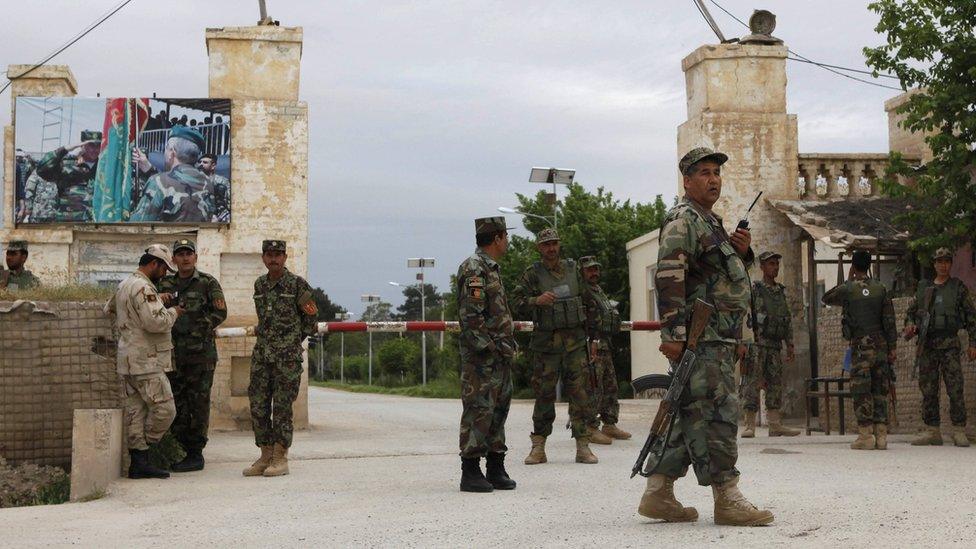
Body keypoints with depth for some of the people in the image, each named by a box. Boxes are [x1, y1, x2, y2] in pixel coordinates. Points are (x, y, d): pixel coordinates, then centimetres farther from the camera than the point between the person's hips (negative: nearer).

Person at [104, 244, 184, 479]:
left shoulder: (124, 285, 16)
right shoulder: (144, 288, -15)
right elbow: (155, 322, -25)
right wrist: (173, 312, -4)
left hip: (128, 361, 10)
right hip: (146, 362, -10)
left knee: (136, 410, 8)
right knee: (164, 409, -6)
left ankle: (137, 461, 9)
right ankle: (142, 455, -1)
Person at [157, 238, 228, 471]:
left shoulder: (208, 283, 1)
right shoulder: (165, 284, 13)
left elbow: (220, 312, -4)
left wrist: (196, 328, -11)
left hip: (201, 353, -4)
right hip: (174, 354, 4)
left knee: (198, 404, -2)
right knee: (177, 405, 6)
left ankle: (196, 454, 3)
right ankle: (179, 450, 14)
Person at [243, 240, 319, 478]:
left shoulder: (297, 284, -5)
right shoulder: (259, 284, 11)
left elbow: (311, 314, 4)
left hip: (288, 355, -5)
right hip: (261, 353, 5)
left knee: (282, 406, -4)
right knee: (258, 405, 4)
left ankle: (281, 458, 2)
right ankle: (266, 456, 13)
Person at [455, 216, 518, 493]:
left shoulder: (492, 268, 18)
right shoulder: (474, 268, -14)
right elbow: (471, 315, -20)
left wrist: (508, 344, 16)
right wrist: (492, 347, -20)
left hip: (500, 355, 10)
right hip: (481, 356, -10)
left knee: (499, 409, 12)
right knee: (479, 411, -7)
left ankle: (496, 469, 19)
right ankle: (470, 472, -2)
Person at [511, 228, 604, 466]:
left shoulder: (572, 269, 10)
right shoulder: (532, 274, 2)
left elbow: (588, 301, 20)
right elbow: (517, 301, -5)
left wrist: (588, 326, 18)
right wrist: (536, 300, -22)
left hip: (575, 342, 2)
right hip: (545, 342, -2)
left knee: (580, 392, -2)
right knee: (544, 395, 2)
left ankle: (583, 446, 3)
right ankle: (538, 448, 10)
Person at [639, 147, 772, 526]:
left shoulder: (711, 222, 23)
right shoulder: (683, 220, -8)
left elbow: (729, 275, 31)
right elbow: (669, 277, -19)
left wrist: (743, 252, 9)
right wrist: (672, 333, -26)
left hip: (719, 340, 10)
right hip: (701, 339, -10)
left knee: (692, 417, 10)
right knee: (716, 413, -10)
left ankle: (658, 494, 13)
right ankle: (727, 500, -7)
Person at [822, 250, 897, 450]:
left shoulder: (847, 289, -5)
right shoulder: (881, 288, 4)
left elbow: (826, 298, 15)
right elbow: (889, 320, 3)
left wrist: (849, 280, 18)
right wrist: (892, 348, 7)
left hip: (860, 346, -4)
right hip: (881, 345, 4)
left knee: (861, 391, -1)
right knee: (880, 390, 7)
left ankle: (866, 435, -6)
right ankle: (881, 435, 5)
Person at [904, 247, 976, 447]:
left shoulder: (959, 287, 6)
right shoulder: (924, 288, 14)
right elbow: (911, 310, 21)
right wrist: (909, 325, -1)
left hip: (949, 344, -3)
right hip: (927, 345, 3)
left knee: (955, 389, -8)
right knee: (928, 390, 3)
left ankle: (959, 432, -5)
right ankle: (932, 431, 9)